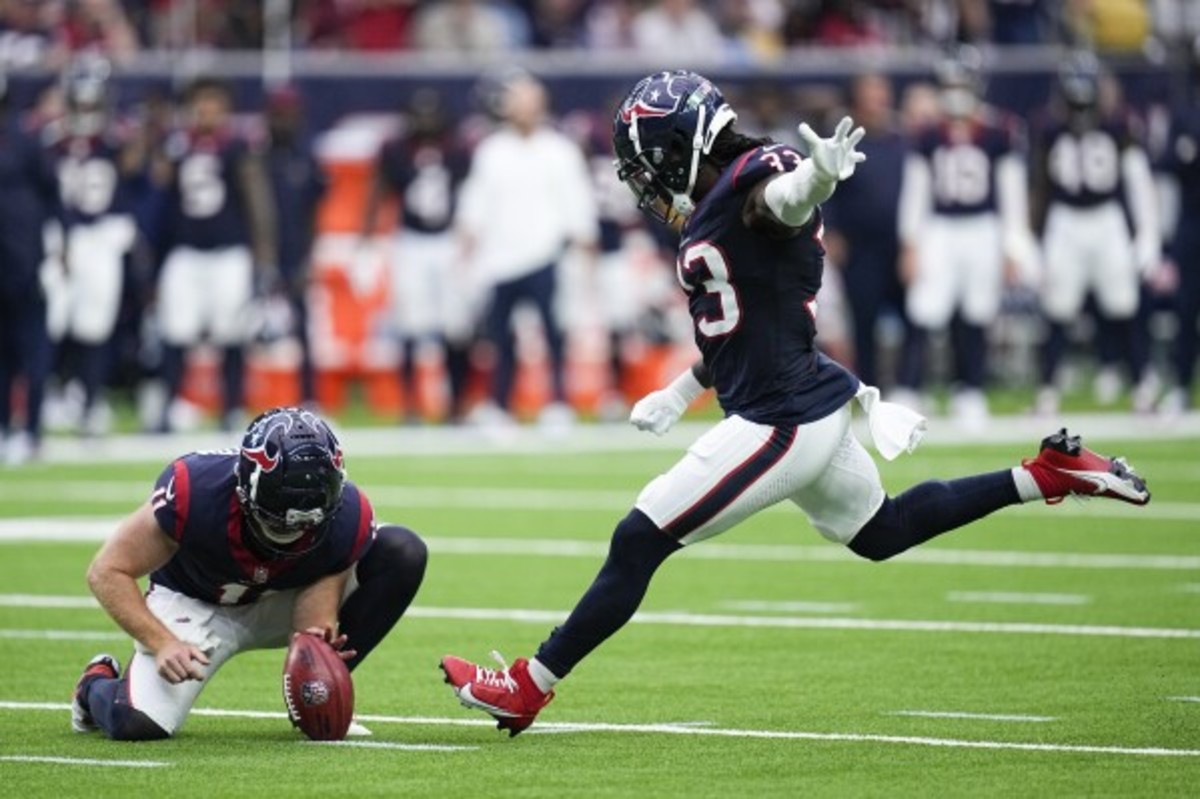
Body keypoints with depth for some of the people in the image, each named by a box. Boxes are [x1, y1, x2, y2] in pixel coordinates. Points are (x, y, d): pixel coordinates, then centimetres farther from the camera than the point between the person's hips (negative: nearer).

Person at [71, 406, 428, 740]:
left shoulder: (347, 519, -29)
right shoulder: (195, 491, -35)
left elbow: (315, 629, -22)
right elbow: (108, 572, -24)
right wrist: (162, 643, -36)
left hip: (282, 602, 3)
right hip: (195, 603, -3)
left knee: (404, 552, -18)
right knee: (137, 723, -27)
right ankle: (98, 685, 15)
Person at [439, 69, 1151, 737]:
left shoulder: (751, 181, -18)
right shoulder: (713, 211, 11)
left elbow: (786, 197, -43)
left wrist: (822, 172, -66)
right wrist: (681, 393, 28)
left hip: (781, 422, -10)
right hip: (814, 408, 10)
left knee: (639, 543, -5)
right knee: (881, 531, 29)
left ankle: (528, 688, 3)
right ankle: (1051, 474, 28)